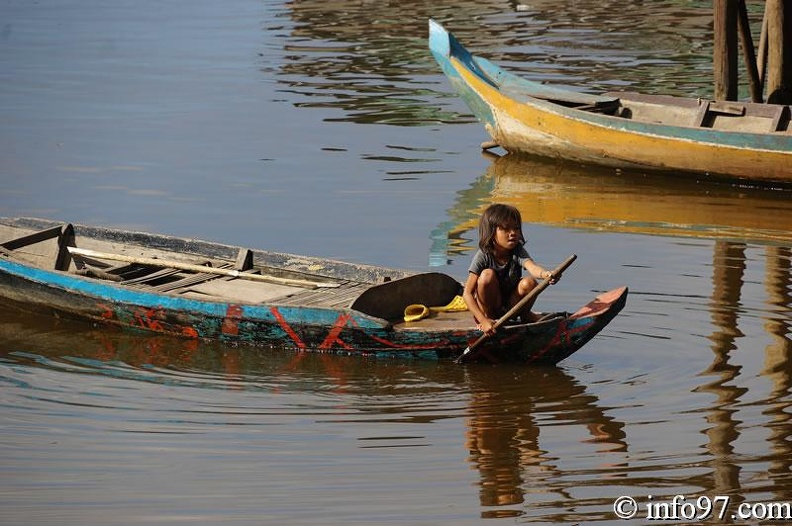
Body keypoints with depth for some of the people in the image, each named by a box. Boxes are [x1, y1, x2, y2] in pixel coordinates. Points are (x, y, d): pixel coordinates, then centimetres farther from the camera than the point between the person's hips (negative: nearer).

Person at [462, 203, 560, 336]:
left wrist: (545, 274, -62)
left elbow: (532, 267, -37)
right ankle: (487, 316, -10)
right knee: (487, 275, -29)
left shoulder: (518, 252, -13)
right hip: (489, 307, -2)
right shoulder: (483, 256, -20)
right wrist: (484, 321, -34)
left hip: (511, 307, 2)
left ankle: (524, 314, 3)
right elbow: (467, 294, -23)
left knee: (529, 283, -26)